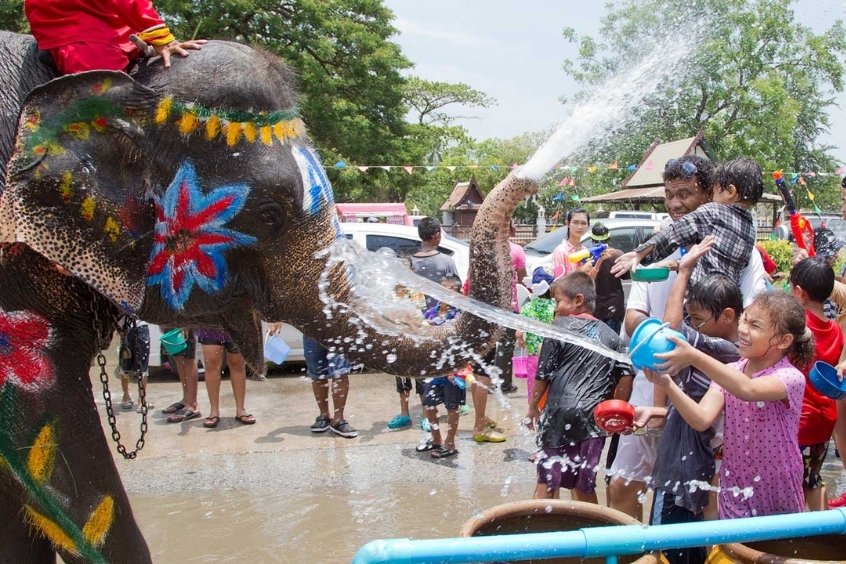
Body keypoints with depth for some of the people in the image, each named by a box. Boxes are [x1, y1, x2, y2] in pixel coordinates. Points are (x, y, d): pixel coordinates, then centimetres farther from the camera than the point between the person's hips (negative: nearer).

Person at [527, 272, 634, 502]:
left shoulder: (560, 328, -4)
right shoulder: (611, 336, 9)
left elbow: (544, 375, -3)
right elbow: (626, 376, 6)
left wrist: (532, 407, 9)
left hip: (560, 416, -4)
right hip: (594, 420, 4)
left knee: (547, 481, 7)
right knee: (585, 487, 13)